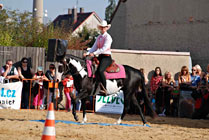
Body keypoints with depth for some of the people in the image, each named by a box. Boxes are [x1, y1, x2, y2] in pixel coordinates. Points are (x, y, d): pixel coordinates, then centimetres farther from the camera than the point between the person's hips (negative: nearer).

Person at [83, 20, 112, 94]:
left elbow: (104, 48, -18)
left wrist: (94, 53, -23)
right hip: (100, 57, 8)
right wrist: (88, 53, -2)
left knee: (100, 70, -29)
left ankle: (104, 89, -28)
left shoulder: (108, 37, -7)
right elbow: (94, 47, 16)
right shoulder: (99, 37, 17)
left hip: (106, 57, -8)